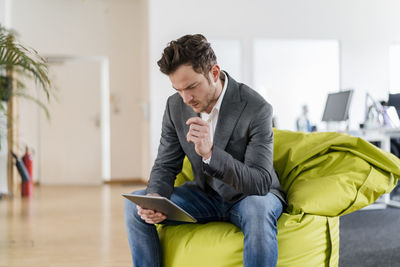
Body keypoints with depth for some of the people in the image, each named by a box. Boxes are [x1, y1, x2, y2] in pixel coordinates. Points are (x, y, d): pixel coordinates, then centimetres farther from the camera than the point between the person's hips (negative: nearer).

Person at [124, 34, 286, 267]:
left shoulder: (256, 108, -24)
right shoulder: (176, 105, -8)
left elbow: (260, 183, -28)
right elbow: (165, 166, 0)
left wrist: (210, 153, -43)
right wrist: (154, 198, -24)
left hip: (248, 196, -5)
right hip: (205, 194, 5)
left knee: (258, 210, -40)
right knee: (135, 203, -11)